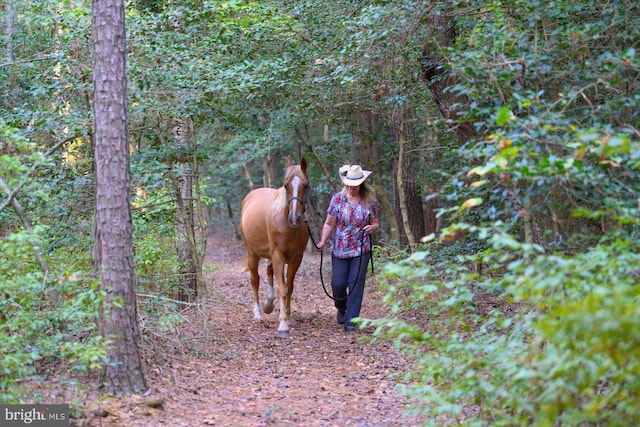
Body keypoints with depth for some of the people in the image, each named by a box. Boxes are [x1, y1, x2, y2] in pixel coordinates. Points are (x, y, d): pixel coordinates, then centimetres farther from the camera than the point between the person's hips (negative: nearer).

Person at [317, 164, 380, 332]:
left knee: (356, 285, -4)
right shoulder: (338, 198, -1)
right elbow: (329, 223, 0)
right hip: (340, 249, 0)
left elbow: (376, 223, 8)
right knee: (338, 284, 1)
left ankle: (350, 321, 1)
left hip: (361, 250, 0)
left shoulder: (369, 201, 0)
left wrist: (372, 227, -15)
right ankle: (341, 309, 32)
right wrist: (323, 241, -13)